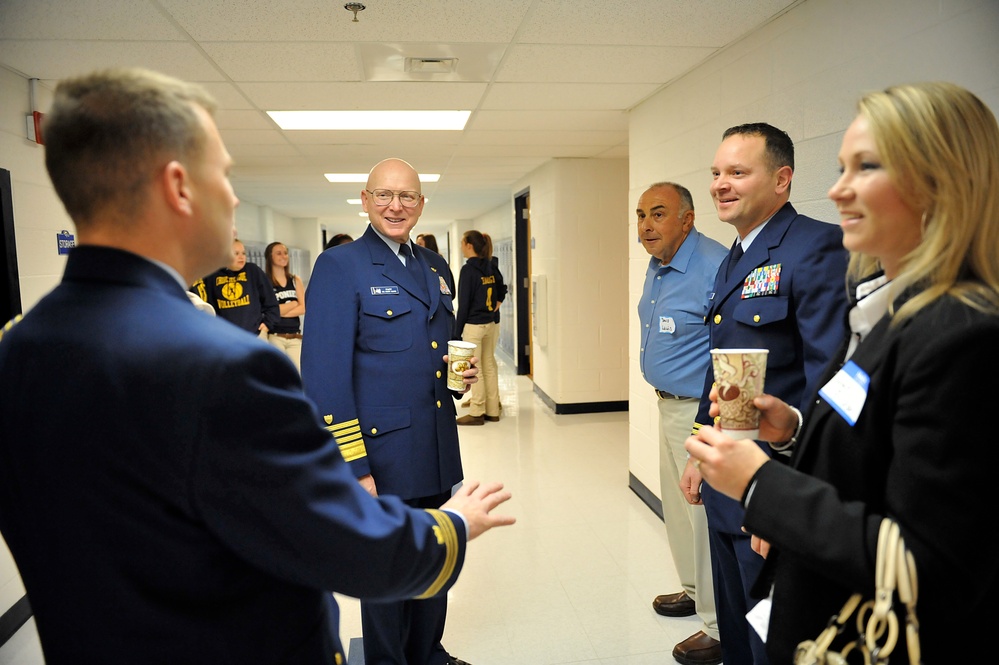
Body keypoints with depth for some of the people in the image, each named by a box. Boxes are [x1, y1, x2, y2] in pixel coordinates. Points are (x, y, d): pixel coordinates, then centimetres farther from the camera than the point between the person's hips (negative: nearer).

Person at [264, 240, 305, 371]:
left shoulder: (296, 280, 11)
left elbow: (303, 308, 0)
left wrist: (280, 312, -12)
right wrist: (294, 303, -1)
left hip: (295, 337, 4)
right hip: (274, 337, -3)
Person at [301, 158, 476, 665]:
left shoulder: (435, 266, 11)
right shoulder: (338, 267, -10)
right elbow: (325, 376, -15)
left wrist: (460, 371, 1)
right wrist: (352, 467, -19)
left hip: (436, 451, 7)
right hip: (382, 454, -7)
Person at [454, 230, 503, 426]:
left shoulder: (468, 269, -12)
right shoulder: (491, 267, 7)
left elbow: (463, 303, -13)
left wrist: (457, 331, -9)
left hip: (473, 325, -7)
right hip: (490, 323, 7)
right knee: (489, 367, 12)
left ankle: (477, 413, 7)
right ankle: (492, 410, 18)